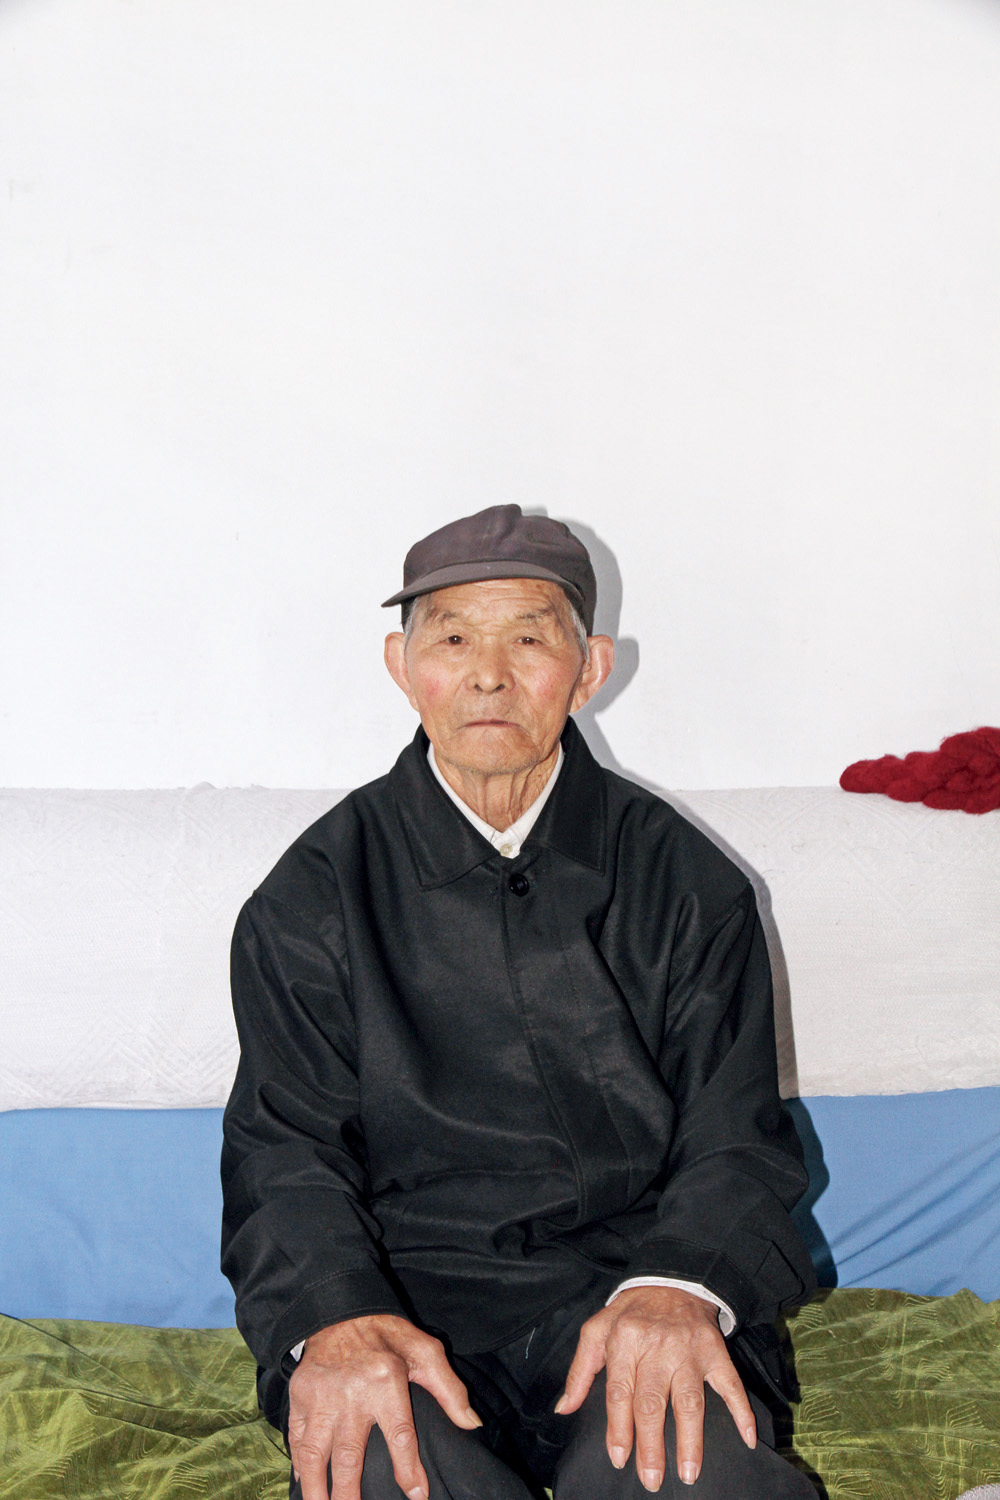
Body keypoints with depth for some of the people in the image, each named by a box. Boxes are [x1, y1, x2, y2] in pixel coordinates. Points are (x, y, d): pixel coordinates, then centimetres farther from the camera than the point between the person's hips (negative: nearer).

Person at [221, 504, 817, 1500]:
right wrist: (333, 1316, -22)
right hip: (407, 1291, 0)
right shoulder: (312, 896, 5)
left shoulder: (685, 883, 6)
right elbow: (285, 1150, 0)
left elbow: (737, 1139, 2)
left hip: (628, 1268, 1)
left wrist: (679, 1284, -21)